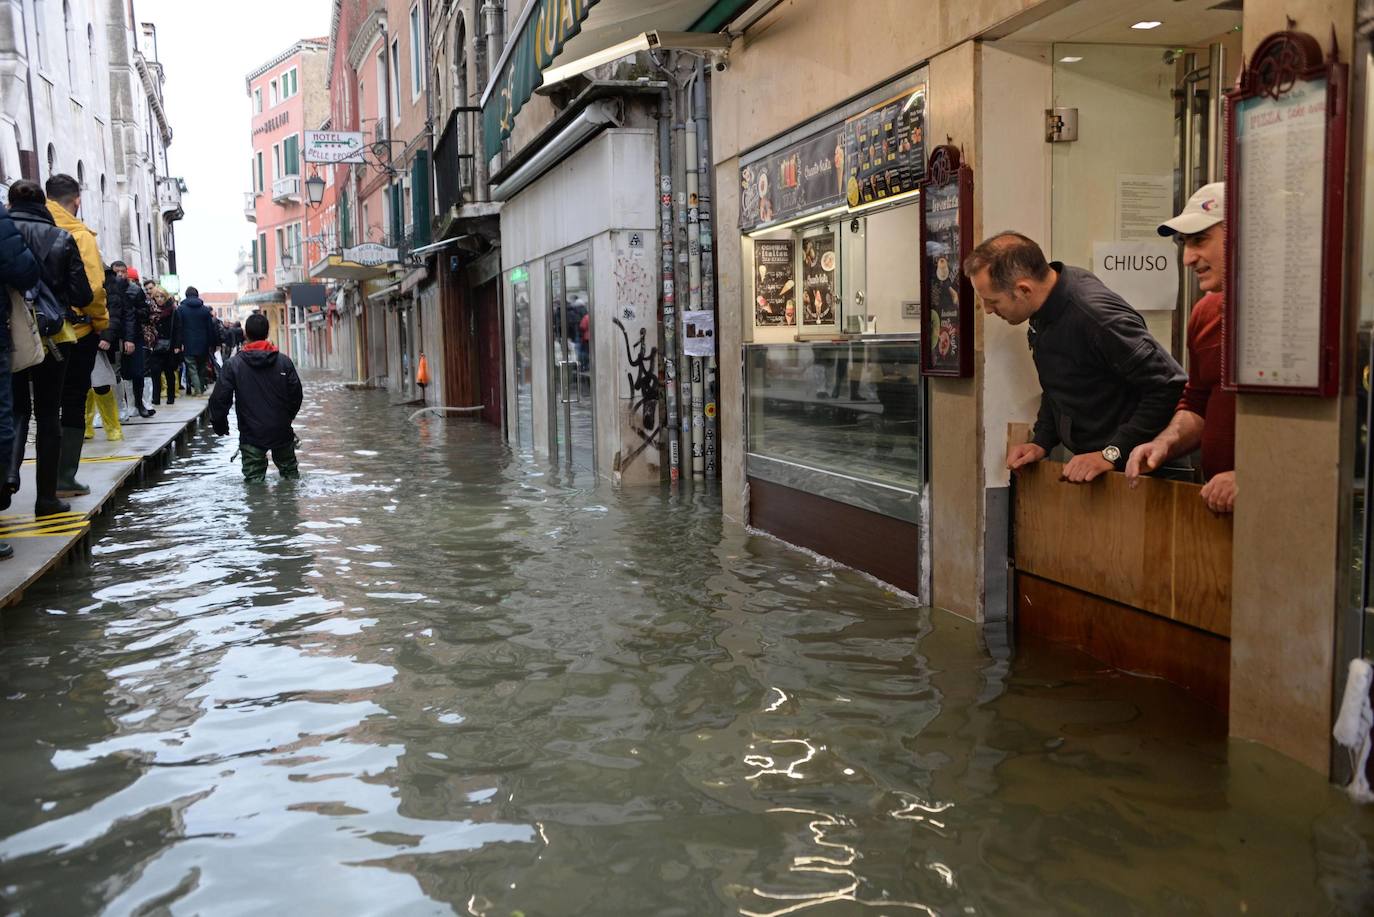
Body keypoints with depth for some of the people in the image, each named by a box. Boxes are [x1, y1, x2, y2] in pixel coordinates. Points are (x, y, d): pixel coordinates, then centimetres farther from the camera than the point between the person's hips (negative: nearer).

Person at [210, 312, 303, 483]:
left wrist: (219, 423, 9)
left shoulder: (234, 365, -7)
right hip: (281, 430, 2)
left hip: (251, 434, -2)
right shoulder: (284, 361, -4)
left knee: (254, 478, 6)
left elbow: (219, 398, -7)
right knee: (289, 471, 19)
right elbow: (296, 394, 0)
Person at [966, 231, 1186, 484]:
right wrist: (1041, 442, 4)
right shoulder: (1044, 310, 2)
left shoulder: (1096, 316, -25)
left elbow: (1170, 387, -24)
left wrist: (1112, 453, -23)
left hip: (1125, 467, -7)